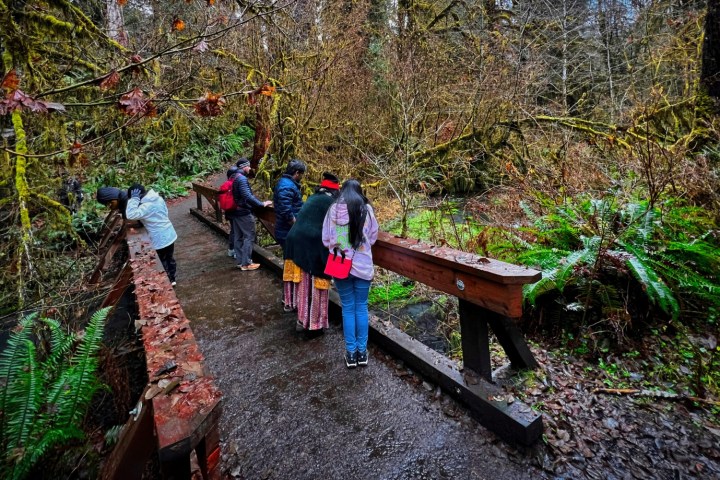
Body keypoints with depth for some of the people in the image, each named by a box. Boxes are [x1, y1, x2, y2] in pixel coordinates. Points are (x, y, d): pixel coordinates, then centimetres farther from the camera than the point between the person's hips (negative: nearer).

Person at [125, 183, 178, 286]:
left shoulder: (146, 207, -25)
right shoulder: (158, 198, 1)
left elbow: (130, 215, -32)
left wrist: (134, 199, -26)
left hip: (160, 239, -8)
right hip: (170, 235, 8)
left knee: (162, 262, 11)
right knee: (170, 258, 21)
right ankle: (172, 279, 36)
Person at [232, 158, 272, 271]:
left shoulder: (235, 178, 14)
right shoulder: (242, 178, -17)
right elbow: (247, 196, -26)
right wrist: (262, 204, -22)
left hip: (236, 212, 10)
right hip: (244, 213, -10)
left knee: (238, 237, 13)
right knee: (249, 237, -3)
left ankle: (239, 261, 21)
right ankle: (246, 263, 0)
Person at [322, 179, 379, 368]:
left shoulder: (333, 209, -5)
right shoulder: (366, 209, -5)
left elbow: (326, 239, 3)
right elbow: (373, 236, 7)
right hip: (363, 264, 0)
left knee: (348, 308, 11)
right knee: (361, 307, 12)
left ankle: (351, 353, 18)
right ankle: (362, 352, 20)